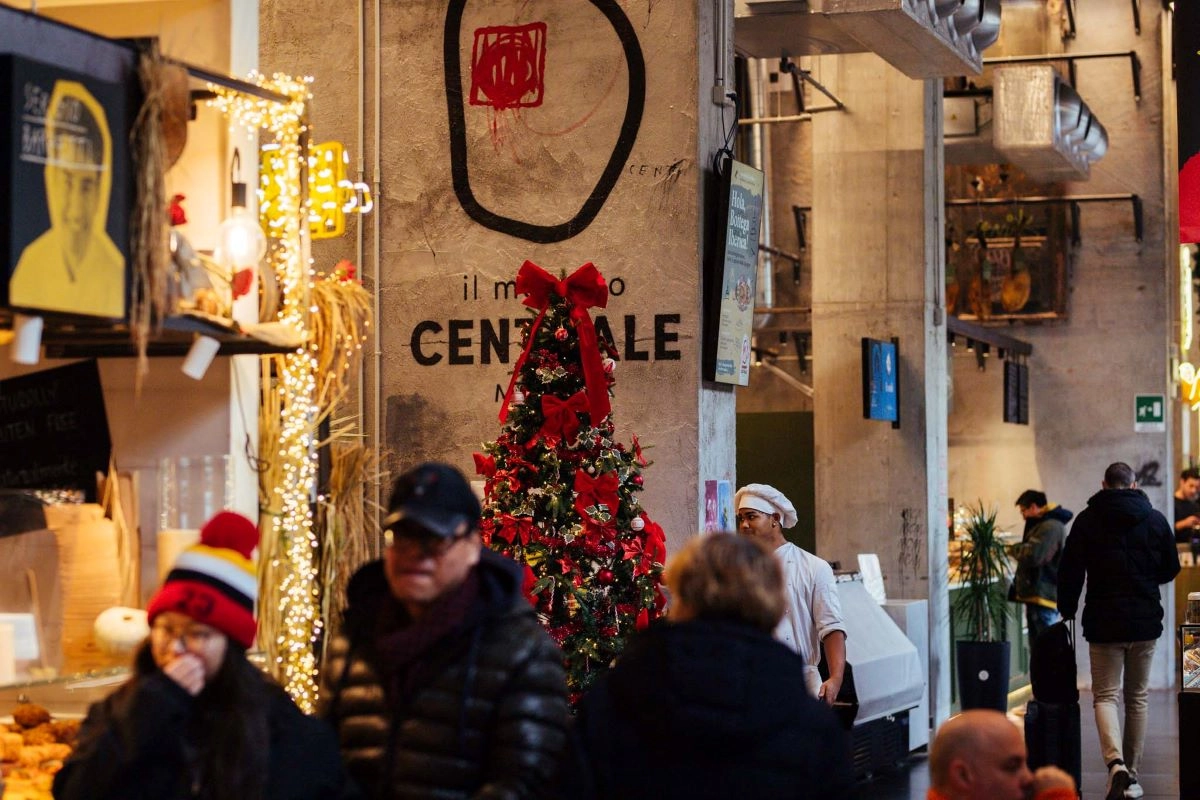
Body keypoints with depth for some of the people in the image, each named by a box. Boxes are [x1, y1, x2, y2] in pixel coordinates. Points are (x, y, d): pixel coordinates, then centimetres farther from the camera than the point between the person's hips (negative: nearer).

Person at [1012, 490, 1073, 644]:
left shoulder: (1050, 527, -16)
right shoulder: (1041, 525, 19)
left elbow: (1033, 556, -24)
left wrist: (1019, 549, -5)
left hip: (1044, 597, -11)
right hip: (1036, 597, 11)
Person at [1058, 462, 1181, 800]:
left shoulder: (1087, 520, -4)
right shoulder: (1155, 520, 2)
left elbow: (1070, 572, -4)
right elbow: (1171, 569, 10)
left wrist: (1067, 610, 8)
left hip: (1103, 623, -2)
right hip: (1145, 622, 2)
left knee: (1105, 696, 2)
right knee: (1137, 697, 14)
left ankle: (1116, 763, -21)